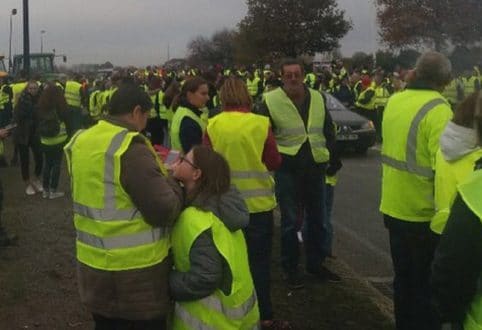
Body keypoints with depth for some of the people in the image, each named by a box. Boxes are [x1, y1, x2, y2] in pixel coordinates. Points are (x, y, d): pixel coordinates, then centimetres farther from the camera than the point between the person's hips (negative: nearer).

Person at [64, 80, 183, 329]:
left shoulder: (81, 142, 4)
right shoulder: (131, 148, -21)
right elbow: (165, 210, -21)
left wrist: (156, 171, 15)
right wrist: (172, 179, -2)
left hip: (94, 265, 8)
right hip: (135, 270, -8)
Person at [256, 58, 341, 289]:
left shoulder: (317, 99, 6)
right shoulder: (271, 101, -9)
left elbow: (328, 130, 16)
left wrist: (333, 157, 13)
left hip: (315, 167, 5)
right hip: (287, 169, -5)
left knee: (316, 219, 15)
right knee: (290, 222, 2)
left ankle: (315, 264, 30)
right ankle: (290, 269, 17)